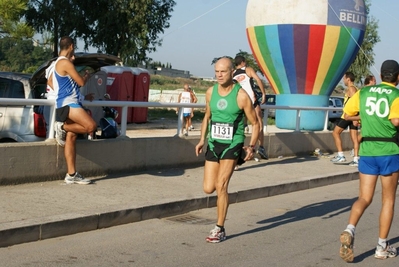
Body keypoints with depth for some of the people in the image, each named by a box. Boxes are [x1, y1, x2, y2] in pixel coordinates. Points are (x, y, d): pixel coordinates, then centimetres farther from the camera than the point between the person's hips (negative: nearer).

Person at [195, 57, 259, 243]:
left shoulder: (241, 96, -12)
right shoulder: (210, 92, 3)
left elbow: (255, 123, -4)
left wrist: (251, 146, -15)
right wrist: (202, 140, 12)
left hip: (232, 144, -5)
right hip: (213, 143, 5)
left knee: (221, 185, -14)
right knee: (208, 189, 1)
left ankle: (220, 229, -2)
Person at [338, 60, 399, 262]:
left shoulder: (364, 92, 5)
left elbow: (347, 114, 11)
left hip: (367, 152, 3)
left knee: (364, 198, 7)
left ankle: (350, 230, -20)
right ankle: (382, 247, 15)